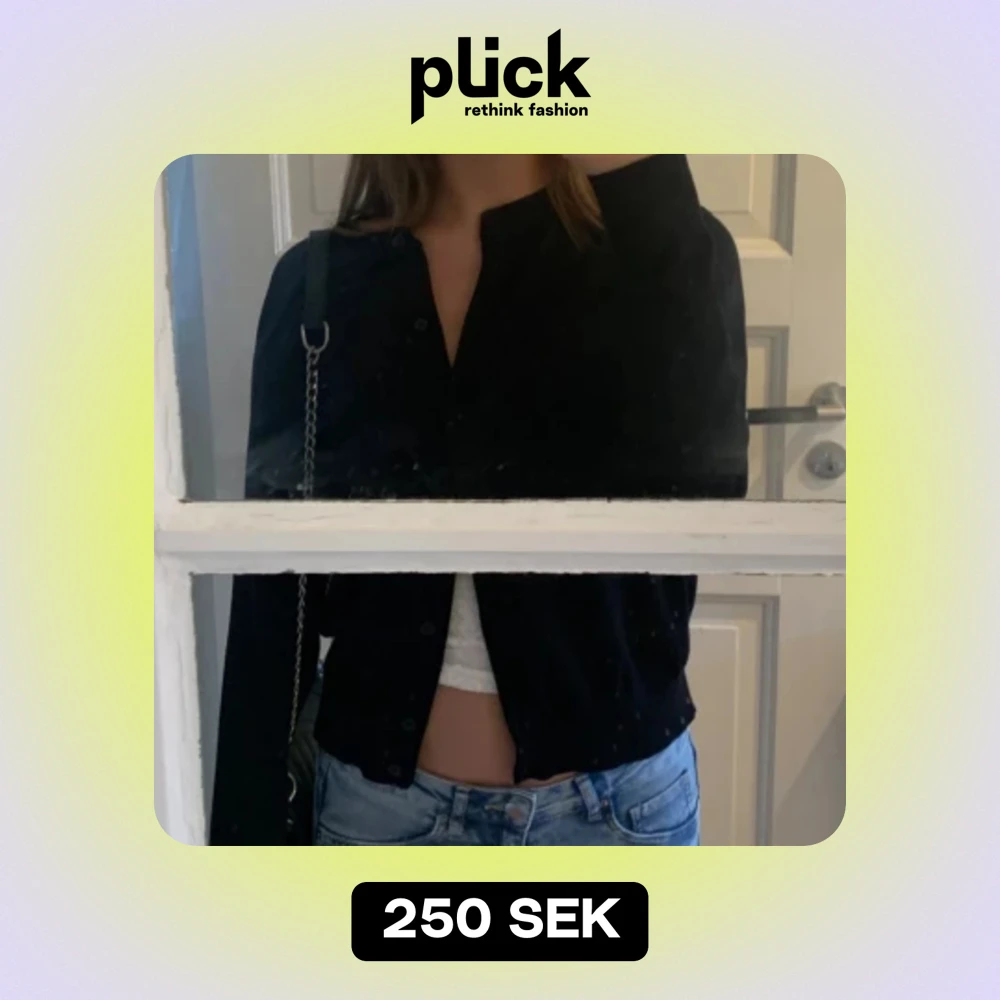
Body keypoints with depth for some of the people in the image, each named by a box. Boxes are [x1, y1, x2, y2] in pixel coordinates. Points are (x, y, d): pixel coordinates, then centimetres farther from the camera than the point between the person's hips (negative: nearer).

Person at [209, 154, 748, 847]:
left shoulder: (669, 250, -6)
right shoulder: (319, 284, -3)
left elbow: (701, 493, -24)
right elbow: (272, 598, -2)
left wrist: (633, 167, -25)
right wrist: (247, 828, 0)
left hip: (616, 800, 0)